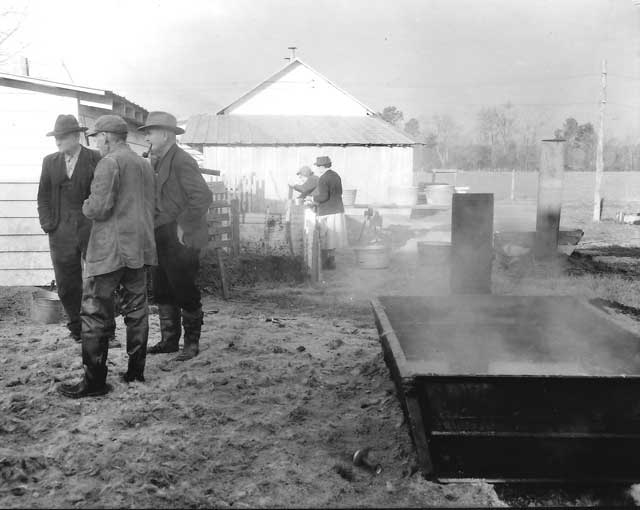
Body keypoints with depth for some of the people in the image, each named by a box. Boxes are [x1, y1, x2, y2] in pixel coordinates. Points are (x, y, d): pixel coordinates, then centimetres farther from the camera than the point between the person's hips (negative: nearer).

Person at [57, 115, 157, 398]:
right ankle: (136, 371, 19)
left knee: (95, 314, -2)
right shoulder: (145, 165, 14)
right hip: (139, 247, 8)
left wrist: (86, 206, 2)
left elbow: (100, 207, -18)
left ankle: (94, 381, -1)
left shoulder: (109, 163, -11)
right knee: (136, 310, 13)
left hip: (110, 249, -8)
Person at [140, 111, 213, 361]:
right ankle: (169, 340, 25)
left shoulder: (182, 162, -16)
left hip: (180, 241, -9)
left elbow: (203, 196, -23)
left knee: (186, 293, 2)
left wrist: (184, 226, -20)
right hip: (162, 240, 9)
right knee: (163, 292, 14)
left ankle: (192, 343, 14)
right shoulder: (159, 161, 13)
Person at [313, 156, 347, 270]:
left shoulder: (323, 179, -18)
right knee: (333, 237, 15)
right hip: (337, 210, 8)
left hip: (326, 213, -8)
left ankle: (324, 263, 7)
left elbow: (323, 197, -23)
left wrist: (313, 198, -5)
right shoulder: (336, 176, 7)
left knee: (323, 239, 2)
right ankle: (331, 261, 20)